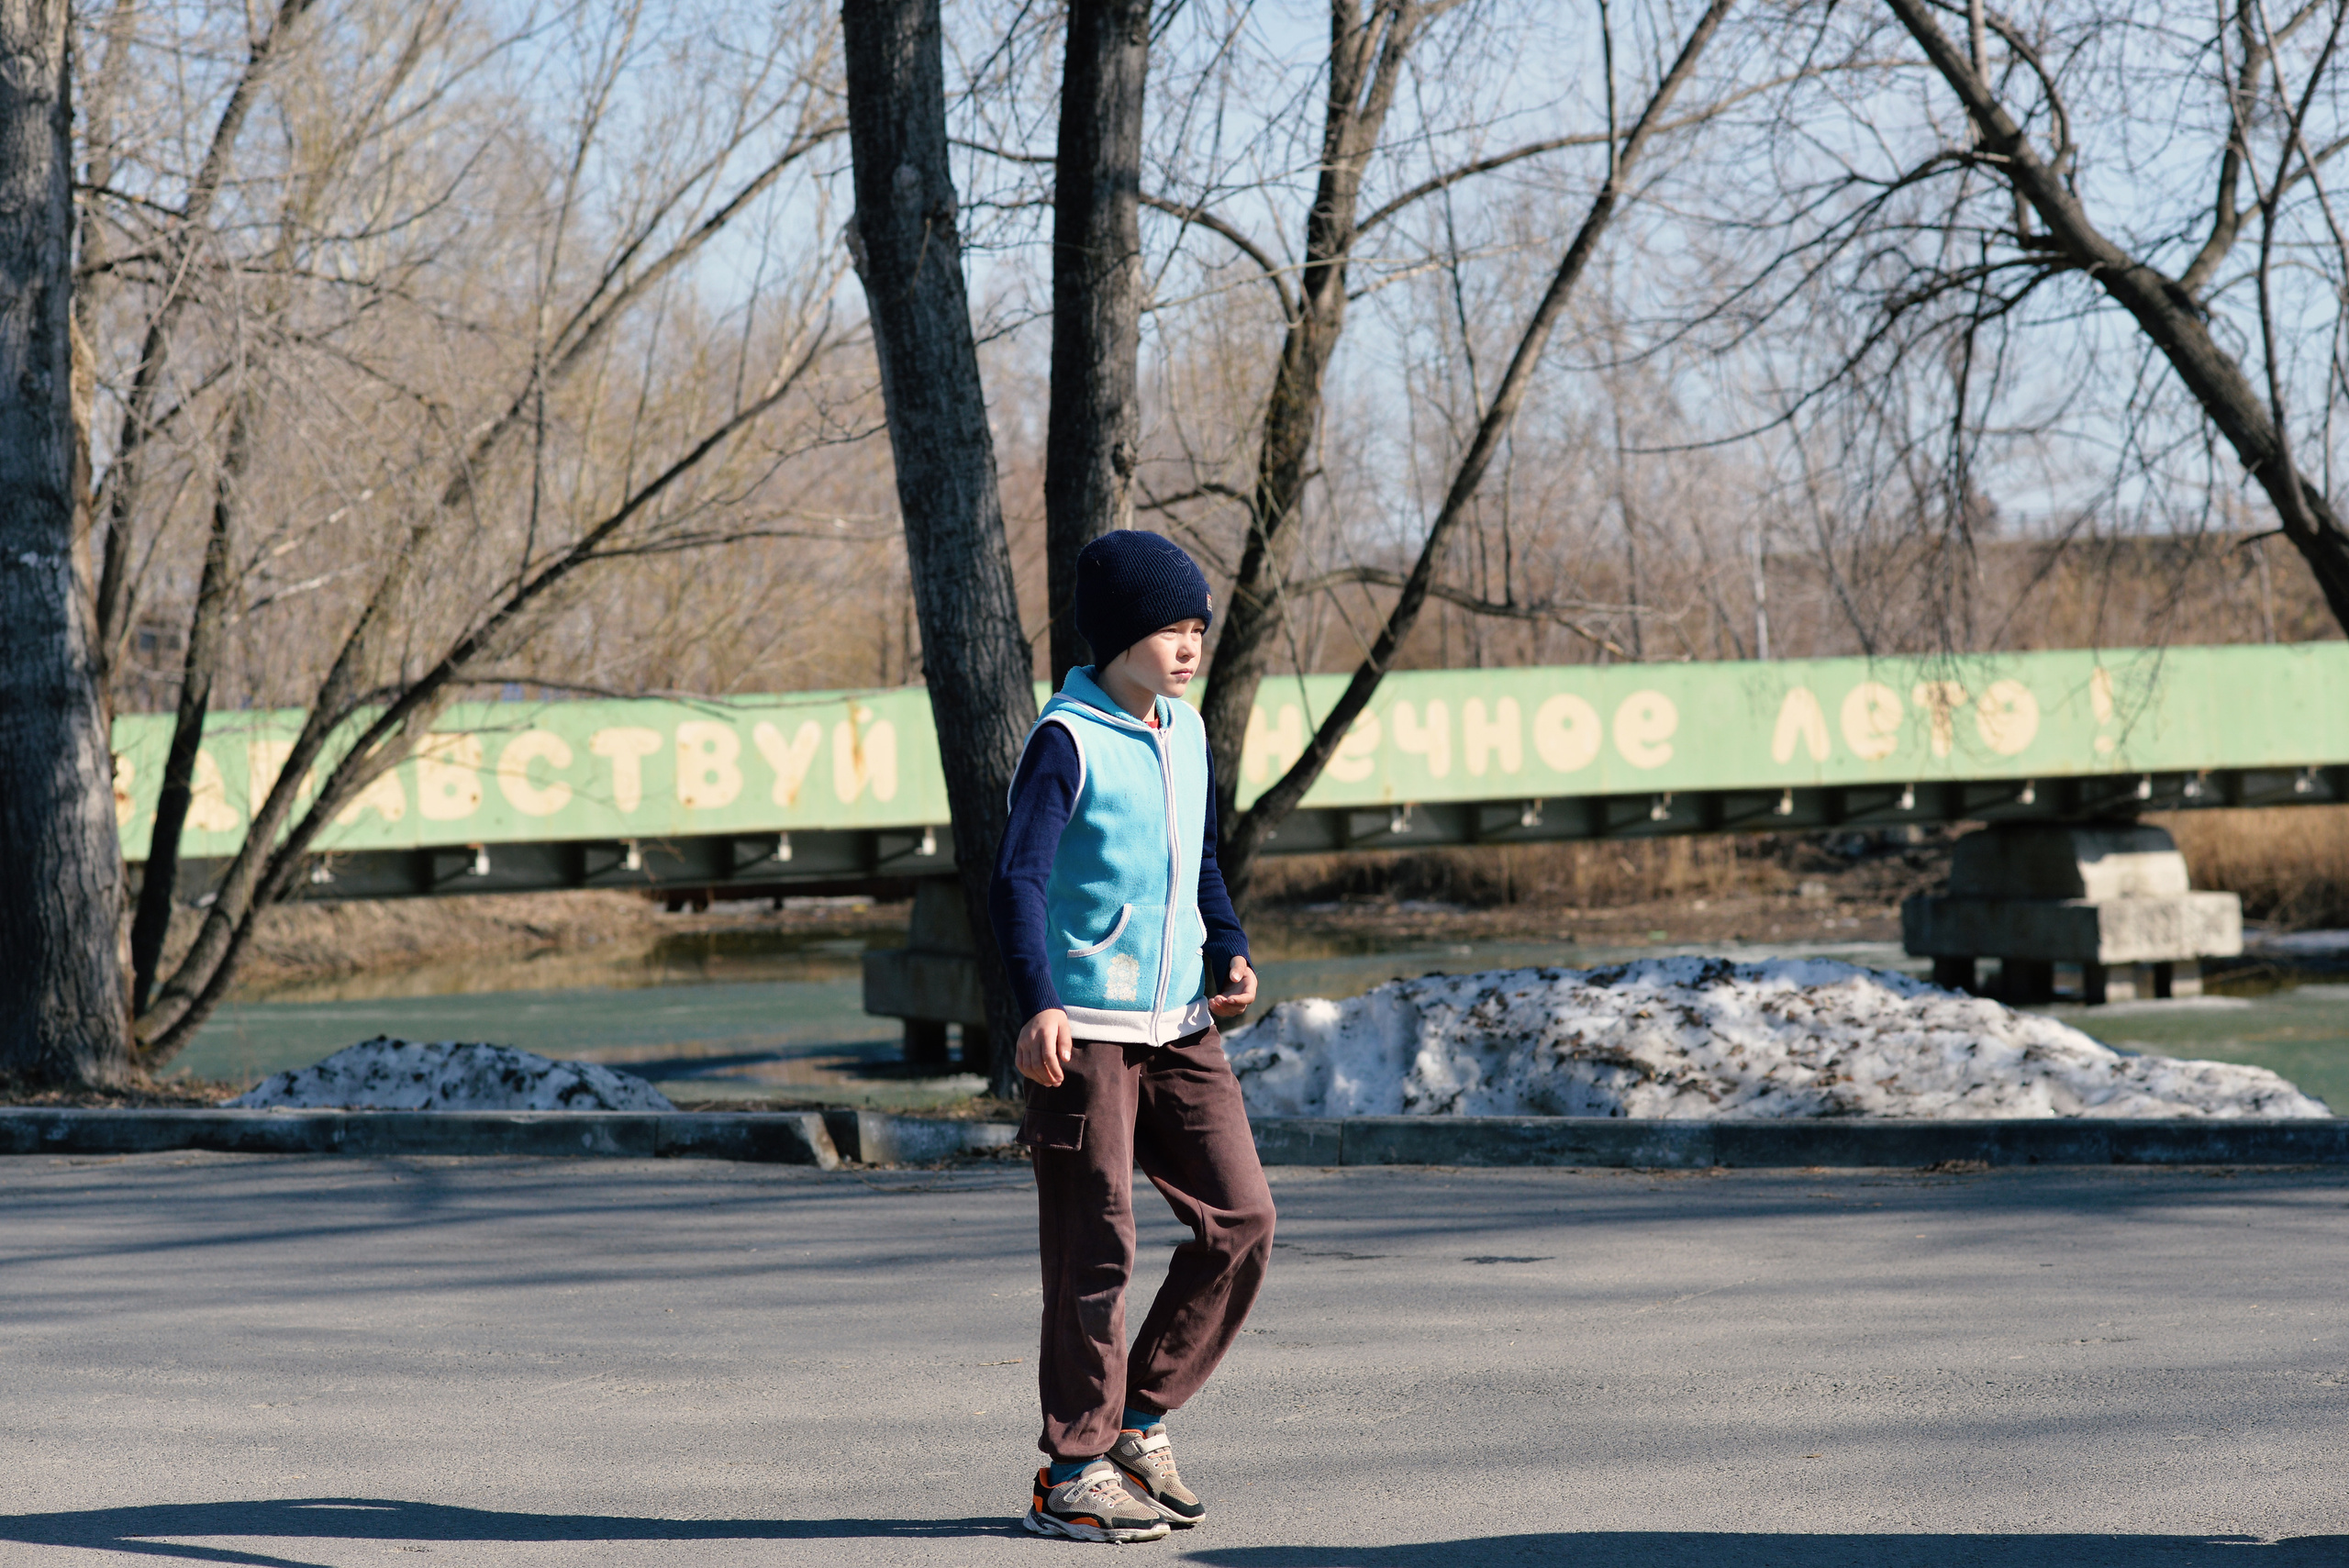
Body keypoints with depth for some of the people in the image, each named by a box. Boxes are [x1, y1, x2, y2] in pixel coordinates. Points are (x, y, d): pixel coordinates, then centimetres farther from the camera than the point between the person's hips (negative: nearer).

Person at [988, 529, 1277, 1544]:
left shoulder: (1185, 735, 13)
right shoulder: (1068, 740, -11)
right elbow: (1018, 879, -17)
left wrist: (1229, 955, 9)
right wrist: (1037, 1005, -30)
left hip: (1178, 1029, 7)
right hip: (1083, 1031, -7)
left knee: (1241, 1219, 1)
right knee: (1095, 1251, -3)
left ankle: (1141, 1420, 15)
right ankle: (1073, 1474, 6)